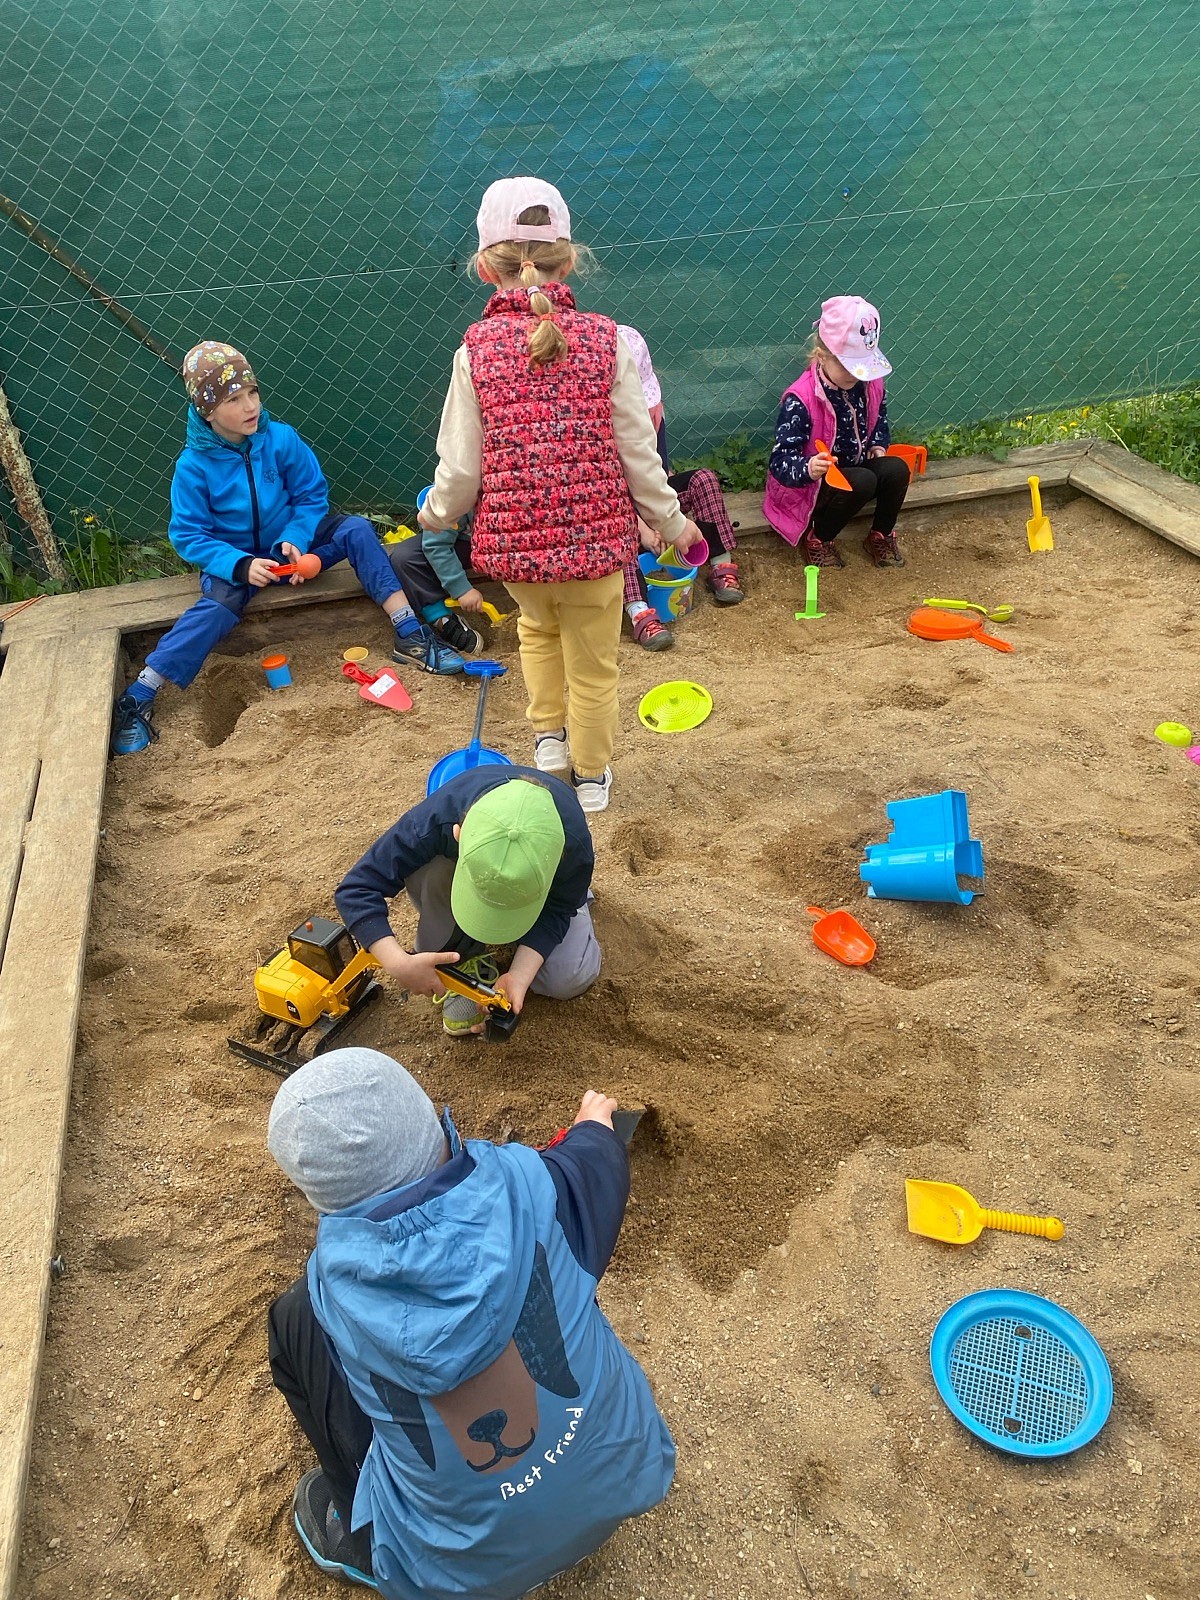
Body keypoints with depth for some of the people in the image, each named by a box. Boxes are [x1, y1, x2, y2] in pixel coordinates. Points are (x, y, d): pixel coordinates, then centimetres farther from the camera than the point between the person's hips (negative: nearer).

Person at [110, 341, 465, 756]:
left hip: (292, 545, 3)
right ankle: (136, 700, -31)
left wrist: (295, 540, -21)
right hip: (231, 560, -2)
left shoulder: (281, 439, -11)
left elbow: (312, 495, -3)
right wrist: (241, 565, -29)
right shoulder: (194, 465, -15)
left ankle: (410, 636, -23)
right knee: (217, 607, -32)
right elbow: (188, 535, -14)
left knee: (355, 529, -18)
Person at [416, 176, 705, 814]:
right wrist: (672, 521, 11)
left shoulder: (477, 350, -8)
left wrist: (436, 514, 16)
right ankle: (590, 777, 34)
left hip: (511, 541, 1)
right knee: (592, 664, 18)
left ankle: (549, 736, 37)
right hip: (595, 538, -1)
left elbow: (459, 468, -5)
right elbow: (638, 451, -4)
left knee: (538, 626, 34)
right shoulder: (604, 340, -8)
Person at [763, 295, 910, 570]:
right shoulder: (800, 400, -25)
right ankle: (817, 540, -9)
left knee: (896, 470, -20)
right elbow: (780, 461, -30)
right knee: (862, 481, -31)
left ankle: (881, 536, 4)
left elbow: (879, 419, 19)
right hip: (809, 486, -6)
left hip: (857, 468, 6)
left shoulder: (870, 384, -5)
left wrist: (878, 445, 0)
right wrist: (808, 468, -49)